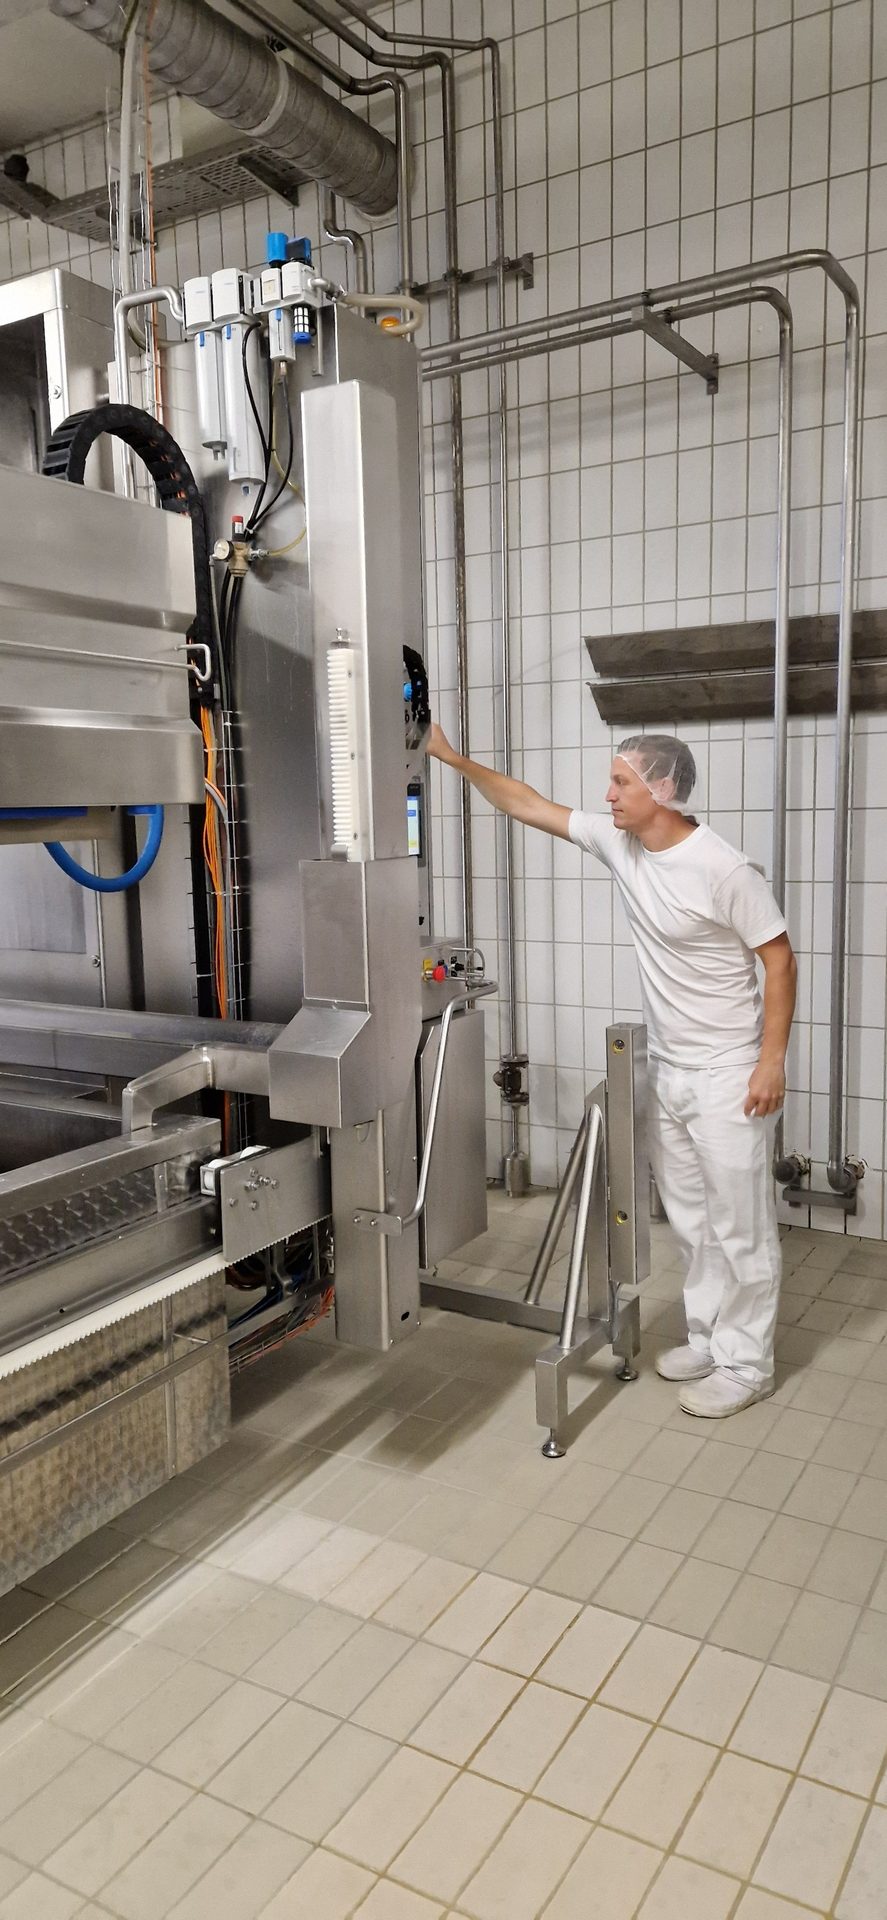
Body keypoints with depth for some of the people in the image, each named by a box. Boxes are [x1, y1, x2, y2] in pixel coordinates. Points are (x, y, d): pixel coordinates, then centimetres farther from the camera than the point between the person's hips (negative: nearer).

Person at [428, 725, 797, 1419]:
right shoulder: (618, 842, 0)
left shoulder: (723, 870, -20)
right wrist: (454, 758, 5)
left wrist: (772, 1060, -17)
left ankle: (746, 1365, 16)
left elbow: (779, 958, -14)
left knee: (740, 1225, 3)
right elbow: (530, 806, 6)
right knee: (690, 1218, 17)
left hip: (727, 1075, -7)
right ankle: (709, 1337, 32)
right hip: (668, 1070, 8)